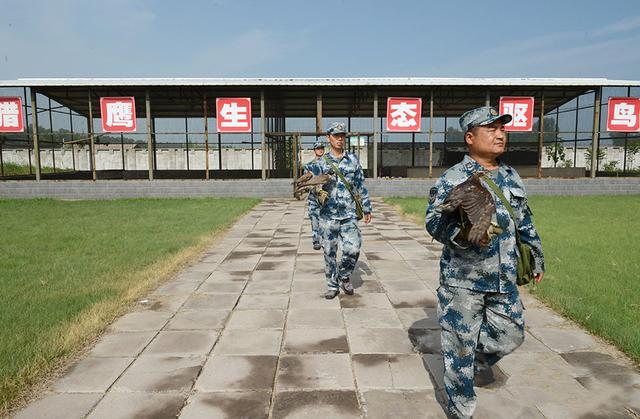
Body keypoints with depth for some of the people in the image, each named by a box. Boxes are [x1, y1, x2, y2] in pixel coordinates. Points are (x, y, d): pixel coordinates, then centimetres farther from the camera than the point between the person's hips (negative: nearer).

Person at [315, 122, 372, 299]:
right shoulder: (322, 162, 4)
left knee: (353, 249, -7)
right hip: (328, 215, 0)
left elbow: (361, 186, 10)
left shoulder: (353, 160, 6)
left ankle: (344, 276, 20)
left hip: (349, 214, 0)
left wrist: (367, 208, 10)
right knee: (329, 252, 6)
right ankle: (332, 285, 21)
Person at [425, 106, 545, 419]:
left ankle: (481, 359, 49)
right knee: (460, 345, 4)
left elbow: (525, 222, 21)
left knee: (511, 335, 16)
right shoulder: (452, 178, -10)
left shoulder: (511, 178, 12)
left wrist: (536, 258, 26)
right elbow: (434, 220, -18)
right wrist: (464, 235, -36)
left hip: (504, 279, 6)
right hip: (462, 279, -6)